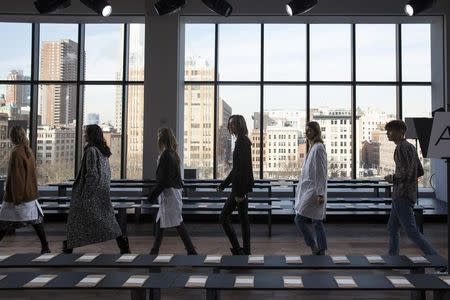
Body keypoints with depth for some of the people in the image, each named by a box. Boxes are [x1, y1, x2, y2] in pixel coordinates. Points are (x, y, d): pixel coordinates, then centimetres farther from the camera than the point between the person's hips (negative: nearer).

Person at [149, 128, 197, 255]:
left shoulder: (165, 155, -17)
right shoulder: (173, 154, 10)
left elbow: (163, 180, -19)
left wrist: (153, 195, -12)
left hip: (169, 193, -10)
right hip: (175, 191, 10)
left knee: (178, 223, -5)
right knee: (160, 222, 15)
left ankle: (191, 251, -1)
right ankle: (155, 250, 23)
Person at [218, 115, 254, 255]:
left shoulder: (242, 142, -15)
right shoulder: (242, 141, 16)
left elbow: (242, 168, -22)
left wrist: (239, 192, -23)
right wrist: (223, 185, 24)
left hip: (240, 187, -10)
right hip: (241, 187, 10)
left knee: (224, 217, -5)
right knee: (244, 219, 12)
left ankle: (237, 250, -2)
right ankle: (245, 251, 19)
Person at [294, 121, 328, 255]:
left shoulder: (318, 148, -13)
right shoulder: (313, 147, 17)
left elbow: (322, 173, -17)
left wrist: (320, 195, -20)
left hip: (314, 193, -10)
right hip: (310, 191, 10)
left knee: (299, 219, -9)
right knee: (317, 222, 9)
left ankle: (315, 249, -1)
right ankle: (321, 252, 13)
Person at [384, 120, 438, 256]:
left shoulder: (402, 147, -14)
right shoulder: (411, 147, 16)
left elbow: (406, 172, -23)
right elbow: (420, 171, 21)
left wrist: (393, 178, -6)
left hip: (402, 196, -10)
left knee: (411, 231, -6)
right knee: (392, 228, 14)